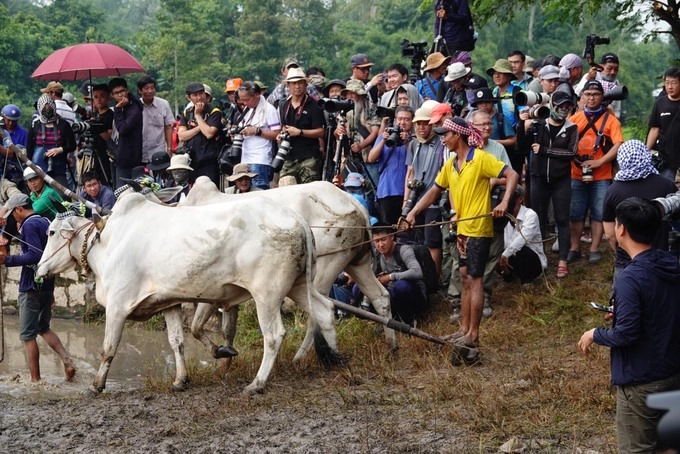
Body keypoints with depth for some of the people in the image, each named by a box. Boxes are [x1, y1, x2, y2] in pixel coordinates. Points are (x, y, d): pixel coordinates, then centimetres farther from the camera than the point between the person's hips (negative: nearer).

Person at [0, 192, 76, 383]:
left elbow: (35, 255, -25)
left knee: (27, 334, -1)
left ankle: (35, 379, 1)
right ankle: (67, 362, 4)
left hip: (31, 286, -9)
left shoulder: (29, 225, -13)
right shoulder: (45, 223, 15)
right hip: (47, 286, 9)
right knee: (44, 328, 20)